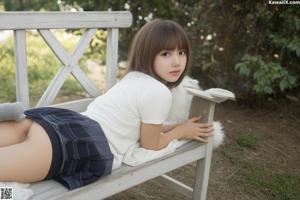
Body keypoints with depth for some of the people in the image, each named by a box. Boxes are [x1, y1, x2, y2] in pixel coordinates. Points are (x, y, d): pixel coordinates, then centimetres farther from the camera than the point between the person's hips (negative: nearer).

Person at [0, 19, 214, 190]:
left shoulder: (133, 77, 25)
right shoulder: (160, 93, -3)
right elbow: (150, 144, 8)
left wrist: (174, 126, 35)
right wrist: (182, 131, 21)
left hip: (75, 123, 9)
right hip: (93, 144, -8)